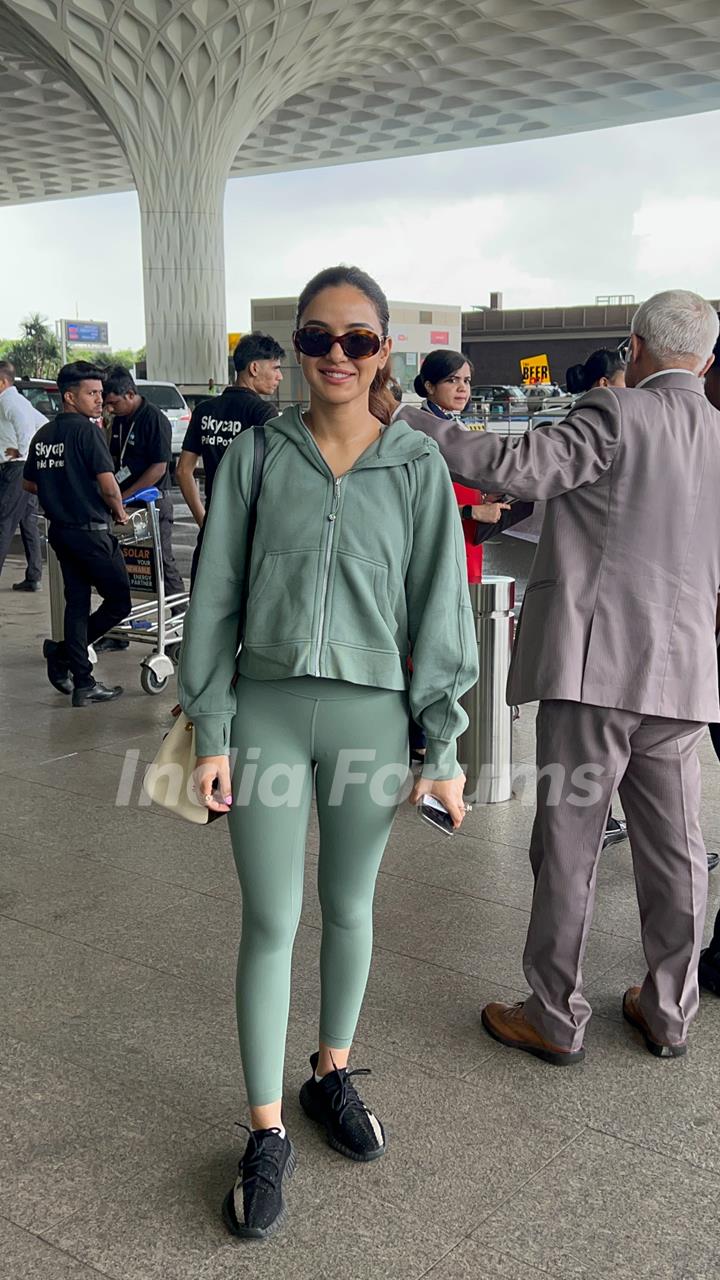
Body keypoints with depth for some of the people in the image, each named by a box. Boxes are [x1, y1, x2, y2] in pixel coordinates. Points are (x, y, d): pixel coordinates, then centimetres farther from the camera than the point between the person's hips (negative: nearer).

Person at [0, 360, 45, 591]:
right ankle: (33, 578, 12)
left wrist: (21, 450, -22)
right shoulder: (19, 400, 20)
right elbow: (44, 424, 23)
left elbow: (23, 422, -28)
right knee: (28, 521, 10)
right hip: (31, 467, 10)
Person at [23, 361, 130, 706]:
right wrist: (119, 511, -2)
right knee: (118, 602, 4)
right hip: (91, 530, -8)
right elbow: (108, 485, -21)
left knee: (77, 601, 13)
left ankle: (83, 684, 13)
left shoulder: (43, 435, 9)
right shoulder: (87, 431, -15)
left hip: (59, 531, 8)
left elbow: (29, 484, 17)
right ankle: (63, 653, 3)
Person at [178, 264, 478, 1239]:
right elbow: (216, 597, 2)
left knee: (350, 910, 15)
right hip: (266, 711, 0)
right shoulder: (257, 455, 1)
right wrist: (212, 733, -1)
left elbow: (439, 607, 1)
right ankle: (267, 1137, 20)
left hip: (369, 713, 0)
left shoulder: (417, 466, 0)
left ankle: (332, 1075, 39)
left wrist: (442, 746, -1)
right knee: (271, 922, 5)